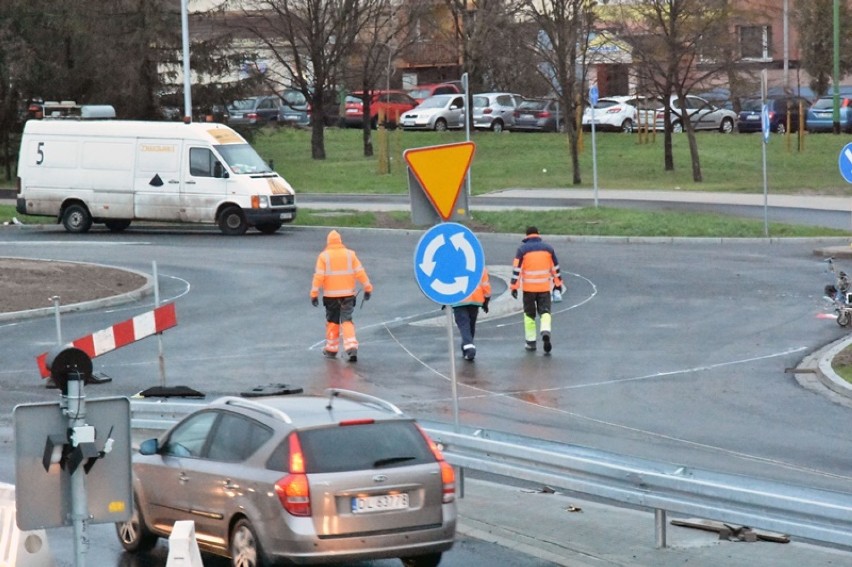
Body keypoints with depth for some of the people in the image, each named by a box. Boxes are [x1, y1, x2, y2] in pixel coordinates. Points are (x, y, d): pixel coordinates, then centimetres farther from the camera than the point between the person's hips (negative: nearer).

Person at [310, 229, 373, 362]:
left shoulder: (324, 256, -5)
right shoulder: (350, 254, 1)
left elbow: (318, 276, -9)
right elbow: (360, 272, 0)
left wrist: (314, 293, -7)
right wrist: (367, 288, 7)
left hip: (331, 295, -1)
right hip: (348, 294, 1)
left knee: (332, 321, 13)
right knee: (347, 321, 2)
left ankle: (331, 349, 20)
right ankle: (351, 347, -15)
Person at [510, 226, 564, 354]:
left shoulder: (522, 249, -4)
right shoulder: (548, 248, 4)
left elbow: (516, 268, -6)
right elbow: (555, 267, 10)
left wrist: (514, 286, -2)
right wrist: (558, 283, 21)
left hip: (529, 287, -1)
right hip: (544, 286, 1)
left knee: (529, 313, 12)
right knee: (545, 311, 6)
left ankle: (530, 341, 13)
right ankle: (545, 331, -22)